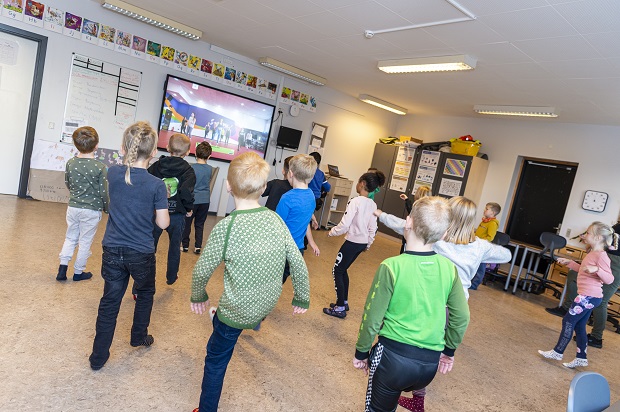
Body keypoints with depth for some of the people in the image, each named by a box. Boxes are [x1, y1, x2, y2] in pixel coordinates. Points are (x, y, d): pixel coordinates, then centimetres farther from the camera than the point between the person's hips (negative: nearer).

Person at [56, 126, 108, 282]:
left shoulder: (70, 163, -3)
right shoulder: (100, 167, -17)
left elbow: (67, 184, 11)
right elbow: (103, 192, -11)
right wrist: (107, 209, 4)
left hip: (73, 207, 4)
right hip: (91, 210, -4)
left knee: (70, 238, 20)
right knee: (85, 241, 10)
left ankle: (63, 267, 14)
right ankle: (78, 272, 21)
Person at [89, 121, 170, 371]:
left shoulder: (113, 174, -7)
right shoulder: (157, 185, -17)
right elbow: (163, 223, -11)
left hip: (112, 250, 3)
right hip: (141, 254, -3)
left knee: (110, 302, 14)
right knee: (145, 293, 24)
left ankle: (98, 357, 24)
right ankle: (139, 337, 41)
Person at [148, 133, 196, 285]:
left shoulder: (156, 166, -1)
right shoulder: (188, 171, -8)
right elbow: (186, 192, -22)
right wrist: (189, 209, -6)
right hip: (177, 215, -1)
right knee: (175, 247, 19)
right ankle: (171, 277, 33)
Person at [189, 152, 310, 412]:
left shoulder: (226, 227, -22)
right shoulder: (276, 220, -10)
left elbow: (202, 271, -12)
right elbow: (298, 264, -5)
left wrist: (198, 297, 8)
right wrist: (302, 298, 10)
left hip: (237, 310, -4)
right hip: (268, 305, 5)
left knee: (216, 361, 18)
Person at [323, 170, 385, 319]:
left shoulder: (355, 201, -18)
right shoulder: (373, 205, 5)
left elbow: (344, 225, -20)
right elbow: (373, 228, 10)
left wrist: (331, 232, -3)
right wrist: (368, 243, 22)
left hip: (352, 242, -8)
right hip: (362, 243, 8)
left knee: (337, 271, 5)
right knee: (343, 270, 21)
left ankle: (340, 308, 10)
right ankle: (344, 302, 31)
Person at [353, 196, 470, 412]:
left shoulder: (392, 266, -19)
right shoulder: (448, 267, -7)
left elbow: (372, 318, -14)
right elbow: (462, 317, 2)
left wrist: (361, 353, 2)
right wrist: (449, 351, 18)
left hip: (394, 355, -4)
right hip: (431, 362, 4)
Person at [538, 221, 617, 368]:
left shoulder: (601, 255, -18)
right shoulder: (592, 253, 12)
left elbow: (609, 279, -24)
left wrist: (596, 269, -40)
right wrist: (569, 263, 22)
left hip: (589, 296, -10)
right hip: (588, 296, 10)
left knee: (568, 321, -2)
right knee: (579, 326, 15)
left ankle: (557, 352, 7)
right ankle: (581, 357, 23)